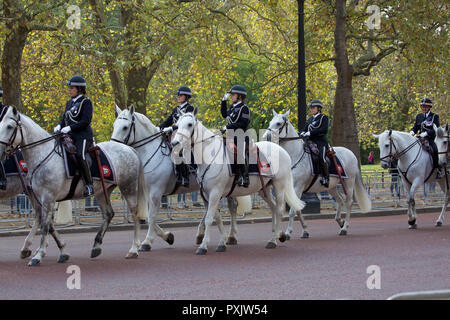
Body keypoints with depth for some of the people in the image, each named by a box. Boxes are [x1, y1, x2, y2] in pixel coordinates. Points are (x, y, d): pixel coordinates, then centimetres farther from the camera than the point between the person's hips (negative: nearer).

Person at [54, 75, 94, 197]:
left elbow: (86, 121, -14)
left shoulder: (86, 102, -5)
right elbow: (65, 118, 21)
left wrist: (70, 127, -21)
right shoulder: (69, 103, 19)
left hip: (83, 136, -8)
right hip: (70, 136, 8)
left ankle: (89, 185, -26)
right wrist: (59, 126, -2)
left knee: (79, 155, -31)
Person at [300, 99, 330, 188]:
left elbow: (324, 130, -12)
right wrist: (302, 133, -6)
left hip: (321, 142, -8)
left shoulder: (324, 118, 3)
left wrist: (310, 133, -19)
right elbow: (305, 129, 20)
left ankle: (326, 178, -22)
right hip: (311, 142, 8)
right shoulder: (310, 119, 24)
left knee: (321, 157, -31)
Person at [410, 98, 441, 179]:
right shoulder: (419, 116, 17)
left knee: (434, 150, -34)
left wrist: (426, 133, -22)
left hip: (431, 139, -5)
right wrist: (412, 132, -5)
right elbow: (415, 128, 18)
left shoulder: (434, 116, 2)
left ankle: (438, 170, -26)